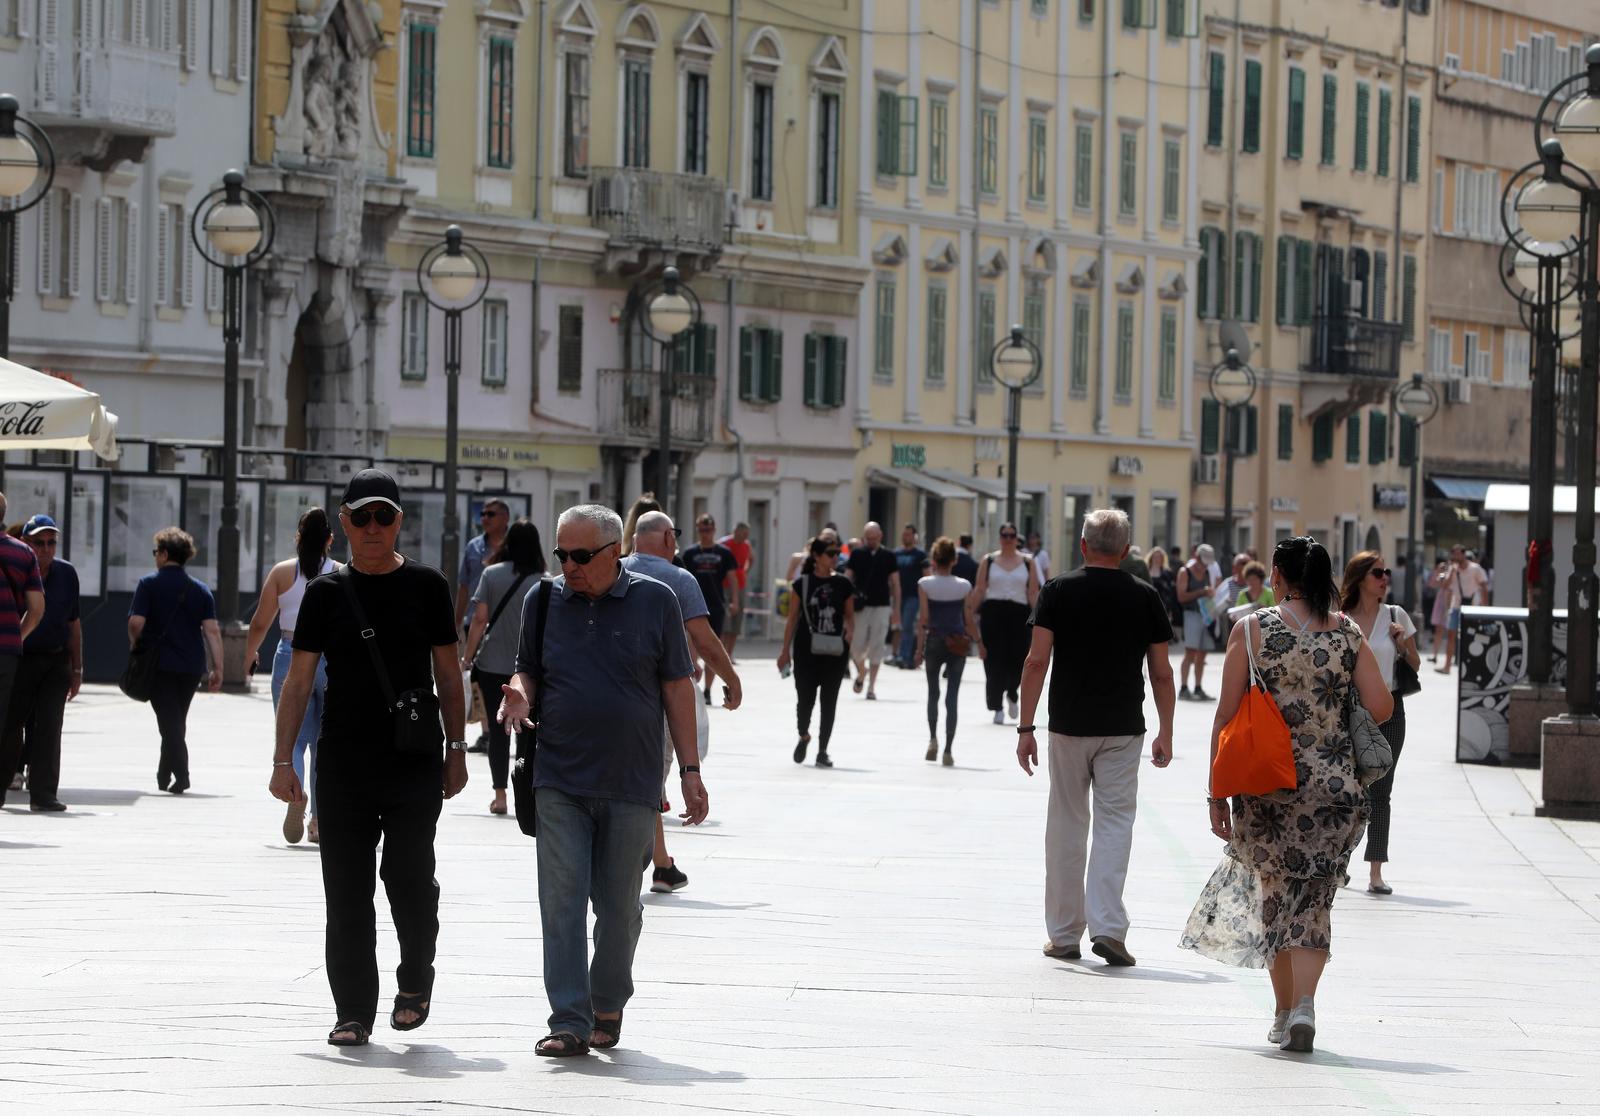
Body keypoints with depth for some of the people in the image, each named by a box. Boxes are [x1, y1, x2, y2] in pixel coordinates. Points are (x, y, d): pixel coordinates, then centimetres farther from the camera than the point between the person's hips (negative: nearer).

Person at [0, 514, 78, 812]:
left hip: (56, 662, 2)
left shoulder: (66, 574, 5)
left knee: (48, 729, -5)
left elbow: (74, 625, 12)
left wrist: (77, 670, 11)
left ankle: (43, 794, -5)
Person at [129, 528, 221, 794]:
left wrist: (135, 645, 7)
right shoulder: (200, 589, 7)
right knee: (177, 720, 18)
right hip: (192, 666, 4)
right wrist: (217, 668, -1)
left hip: (161, 663, -4)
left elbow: (136, 623, -13)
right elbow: (212, 630, -1)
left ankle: (181, 775, -17)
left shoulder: (149, 584, -4)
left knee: (169, 722, -4)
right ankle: (164, 775, 28)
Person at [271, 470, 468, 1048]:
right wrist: (283, 760, -1)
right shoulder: (326, 593, 6)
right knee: (346, 891, 1)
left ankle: (415, 978, 17)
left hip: (415, 761, -1)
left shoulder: (426, 586, 5)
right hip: (343, 761, 1)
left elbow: (448, 673, 10)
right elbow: (299, 679, 6)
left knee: (408, 875, -9)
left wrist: (456, 749, 5)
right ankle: (353, 1013, 8)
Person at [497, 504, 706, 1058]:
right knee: (562, 902, -7)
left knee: (619, 906, 6)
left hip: (631, 784, -1)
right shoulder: (542, 601, 7)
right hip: (559, 782, 1)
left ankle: (608, 1009, 24)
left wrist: (690, 770, 2)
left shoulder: (655, 601, 1)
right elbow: (527, 670, 19)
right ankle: (570, 1022, -7)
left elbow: (677, 686, 4)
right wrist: (520, 695, -6)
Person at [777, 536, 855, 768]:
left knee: (829, 701, 2)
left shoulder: (843, 584, 3)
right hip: (806, 650, -1)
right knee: (805, 698, -1)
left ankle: (822, 750, 11)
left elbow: (849, 616, 9)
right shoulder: (803, 583, -1)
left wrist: (849, 633, -13)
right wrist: (786, 650, 1)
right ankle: (804, 736, 28)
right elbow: (793, 618, 3)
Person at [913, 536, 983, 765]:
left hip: (934, 641, 0)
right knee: (951, 698, 2)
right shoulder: (964, 586, -3)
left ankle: (933, 738, 4)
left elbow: (923, 619, -8)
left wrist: (919, 648, -4)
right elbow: (969, 620, 0)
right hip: (958, 643, 0)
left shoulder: (925, 584, -6)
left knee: (933, 693, 18)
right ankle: (948, 750, -1)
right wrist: (979, 643, 13)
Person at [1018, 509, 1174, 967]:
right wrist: (1166, 734, 10)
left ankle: (1064, 934, 14)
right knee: (1115, 825, 1)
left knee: (1067, 827, 9)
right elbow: (1161, 673, 2)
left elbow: (1036, 662, -8)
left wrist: (1026, 727, -5)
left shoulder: (1059, 591, -2)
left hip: (1069, 726, 0)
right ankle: (1107, 926, -13)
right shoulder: (1145, 597, 1)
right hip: (1124, 730, 0)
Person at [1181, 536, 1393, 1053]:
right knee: (1313, 902, 6)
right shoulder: (1348, 633, 1)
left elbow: (1226, 715, -4)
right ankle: (1304, 1003, -14)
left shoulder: (1251, 630, -3)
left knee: (1275, 893, 16)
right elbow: (1381, 708, -2)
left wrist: (1217, 792, 1)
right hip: (1333, 786, 1)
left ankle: (1284, 1011, 21)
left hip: (1267, 783, -1)